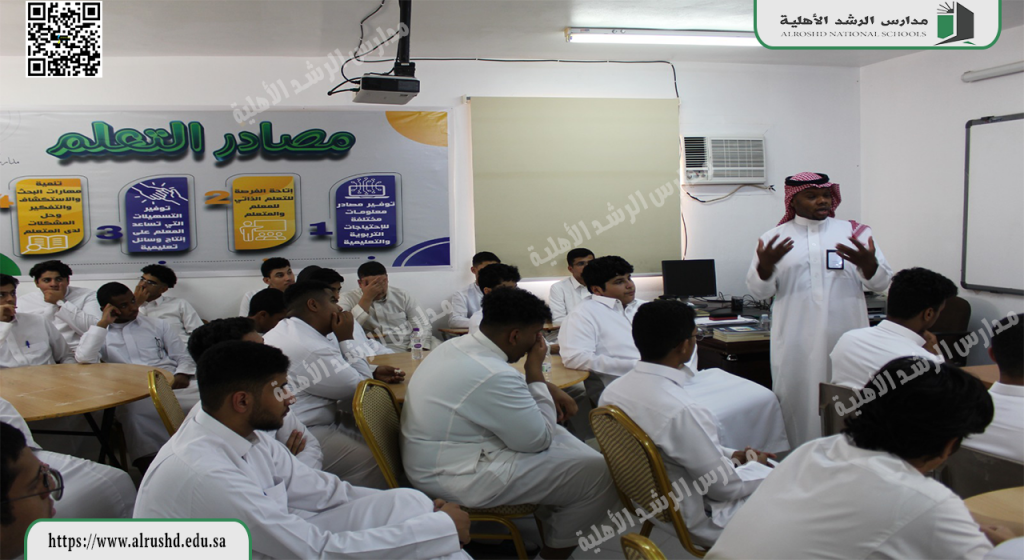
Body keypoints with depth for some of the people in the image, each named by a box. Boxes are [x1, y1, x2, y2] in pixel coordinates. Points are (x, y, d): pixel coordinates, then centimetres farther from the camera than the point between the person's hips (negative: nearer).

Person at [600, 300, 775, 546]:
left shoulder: (613, 390, -9)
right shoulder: (681, 410, -35)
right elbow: (723, 486, -21)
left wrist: (730, 455, 8)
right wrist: (757, 467, -1)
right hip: (702, 519, -8)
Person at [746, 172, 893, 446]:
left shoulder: (855, 232, 9)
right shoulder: (775, 238, 7)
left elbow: (881, 282, 5)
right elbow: (758, 290, 3)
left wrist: (867, 263, -17)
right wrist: (765, 264, -17)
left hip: (846, 340, 1)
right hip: (797, 344, -1)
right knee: (799, 400, 1)